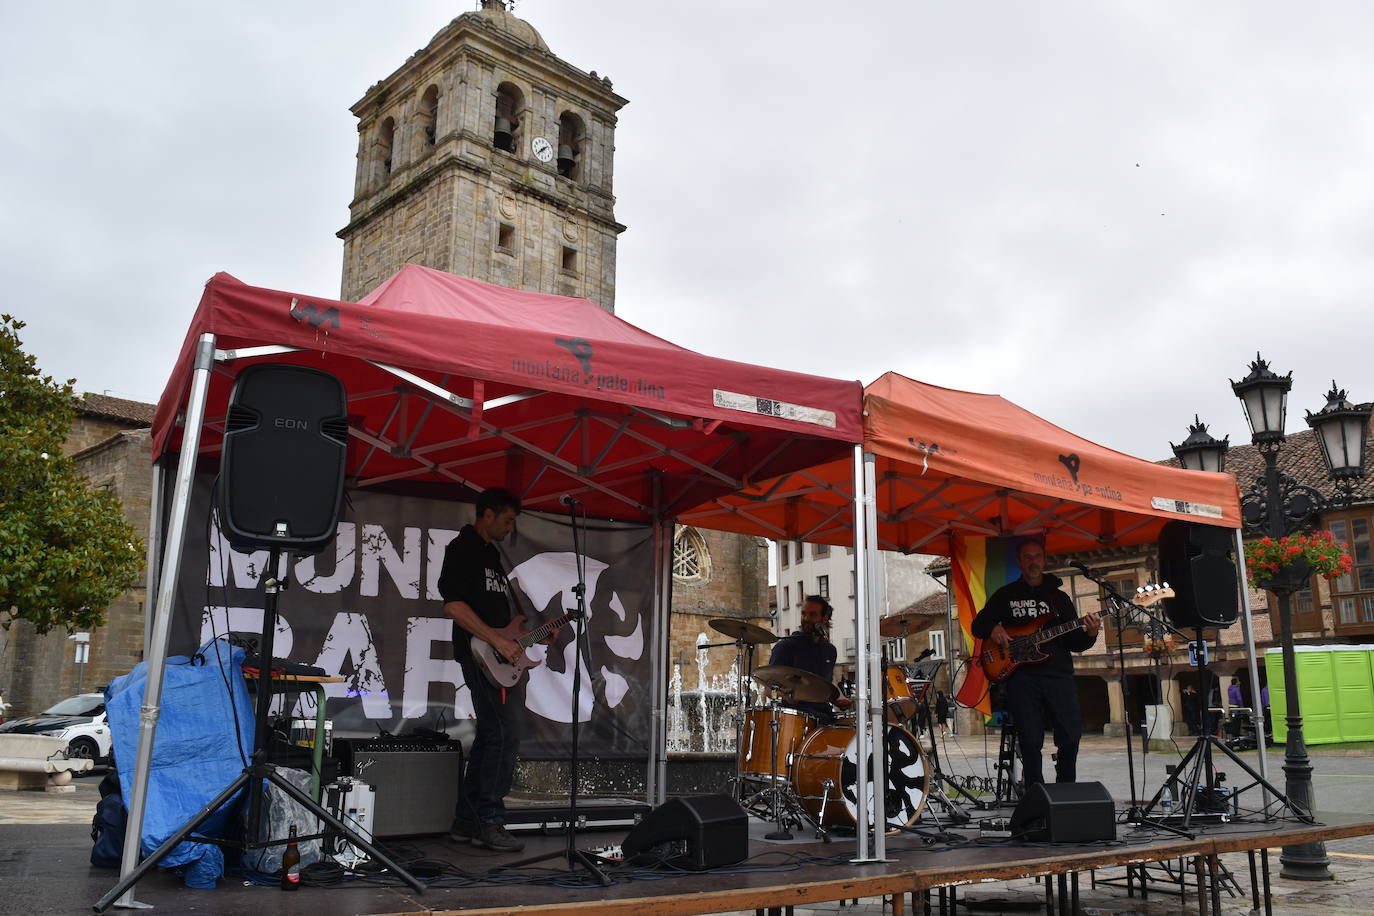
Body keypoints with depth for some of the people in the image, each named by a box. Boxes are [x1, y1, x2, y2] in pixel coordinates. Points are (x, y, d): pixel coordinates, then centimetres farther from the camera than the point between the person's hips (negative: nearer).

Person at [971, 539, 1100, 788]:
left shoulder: (1059, 597, 17)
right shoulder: (1006, 594, 13)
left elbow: (1074, 642, 15)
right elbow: (978, 625, 15)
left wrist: (1090, 634, -7)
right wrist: (993, 629, -7)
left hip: (1058, 674, 2)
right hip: (1020, 676, -2)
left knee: (1071, 737, -2)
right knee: (1030, 742, -5)